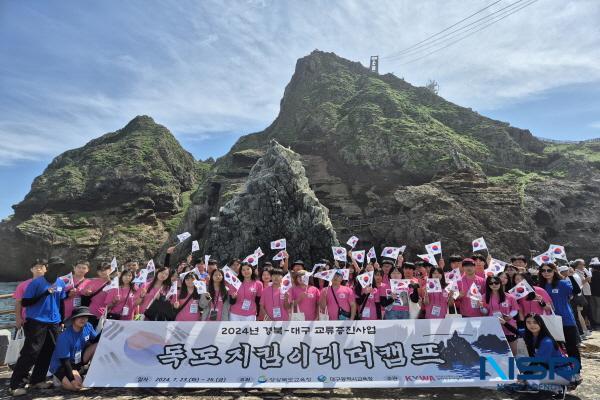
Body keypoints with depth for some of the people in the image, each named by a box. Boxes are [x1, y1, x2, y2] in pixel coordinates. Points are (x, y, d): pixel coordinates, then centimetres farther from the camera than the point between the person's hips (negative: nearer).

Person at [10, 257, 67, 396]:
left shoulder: (61, 283, 7)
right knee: (30, 353, -7)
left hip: (53, 323, 5)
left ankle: (37, 380, 18)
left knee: (48, 352, 6)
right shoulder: (36, 283, -8)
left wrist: (62, 320, 15)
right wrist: (44, 293, -19)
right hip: (36, 322, -5)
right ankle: (16, 384, 2)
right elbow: (24, 303, -8)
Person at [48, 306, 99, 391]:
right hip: (61, 365, -6)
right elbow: (65, 360, -25)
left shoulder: (88, 327, -10)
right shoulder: (64, 337, -27)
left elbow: (95, 341, 0)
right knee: (76, 385, -28)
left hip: (78, 360, 6)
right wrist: (72, 379, -29)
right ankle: (60, 378, 4)